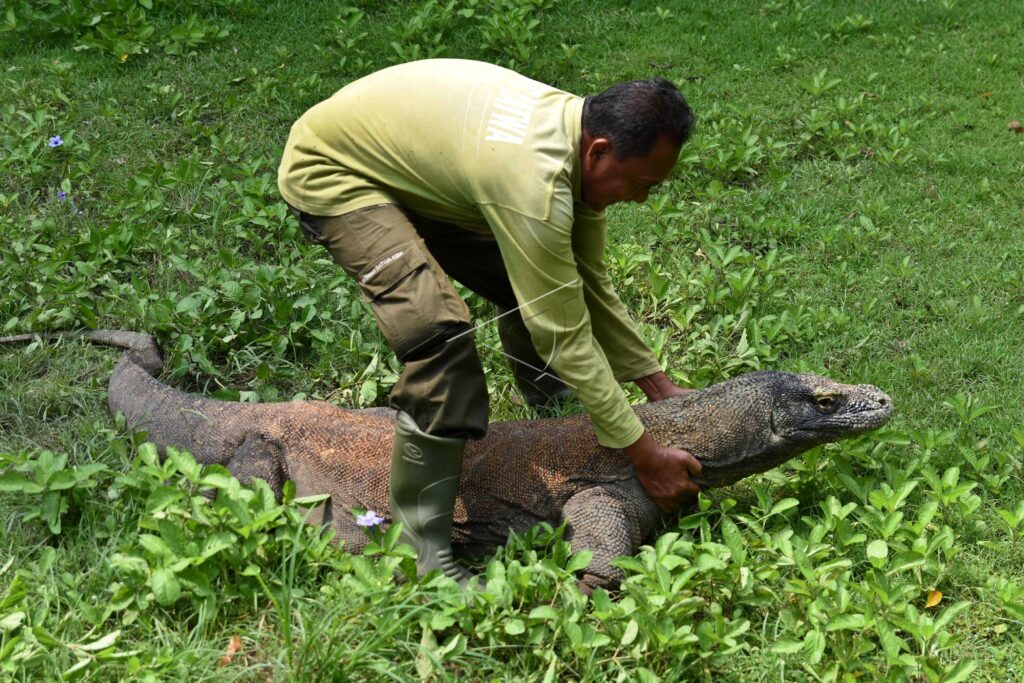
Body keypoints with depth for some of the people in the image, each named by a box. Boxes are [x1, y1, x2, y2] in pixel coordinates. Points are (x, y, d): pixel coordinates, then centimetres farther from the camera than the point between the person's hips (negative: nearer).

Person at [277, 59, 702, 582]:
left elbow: (591, 285, 1)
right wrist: (644, 453, -22)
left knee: (539, 286, 6)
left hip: (414, 166, 9)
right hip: (331, 171, -9)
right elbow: (564, 335, -31)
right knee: (441, 330, -27)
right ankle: (423, 554, -19)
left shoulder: (582, 132, -10)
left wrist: (658, 386, 1)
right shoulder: (533, 176, -38)